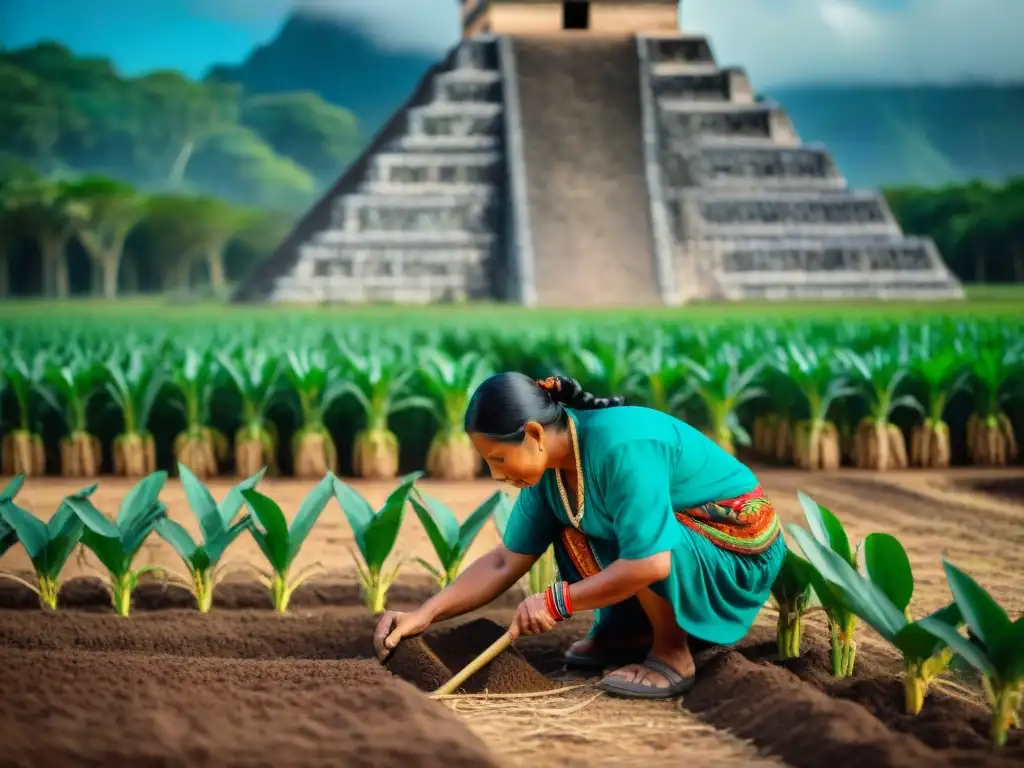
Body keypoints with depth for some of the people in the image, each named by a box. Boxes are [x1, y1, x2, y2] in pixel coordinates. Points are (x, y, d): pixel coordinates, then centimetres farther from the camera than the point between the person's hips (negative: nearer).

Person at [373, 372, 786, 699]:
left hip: (739, 553, -8)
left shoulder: (620, 448, -31)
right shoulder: (551, 463, -4)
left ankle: (673, 656, -11)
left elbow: (649, 563, -36)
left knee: (642, 542, -32)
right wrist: (423, 616, -7)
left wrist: (557, 602, -27)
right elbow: (506, 562, 1)